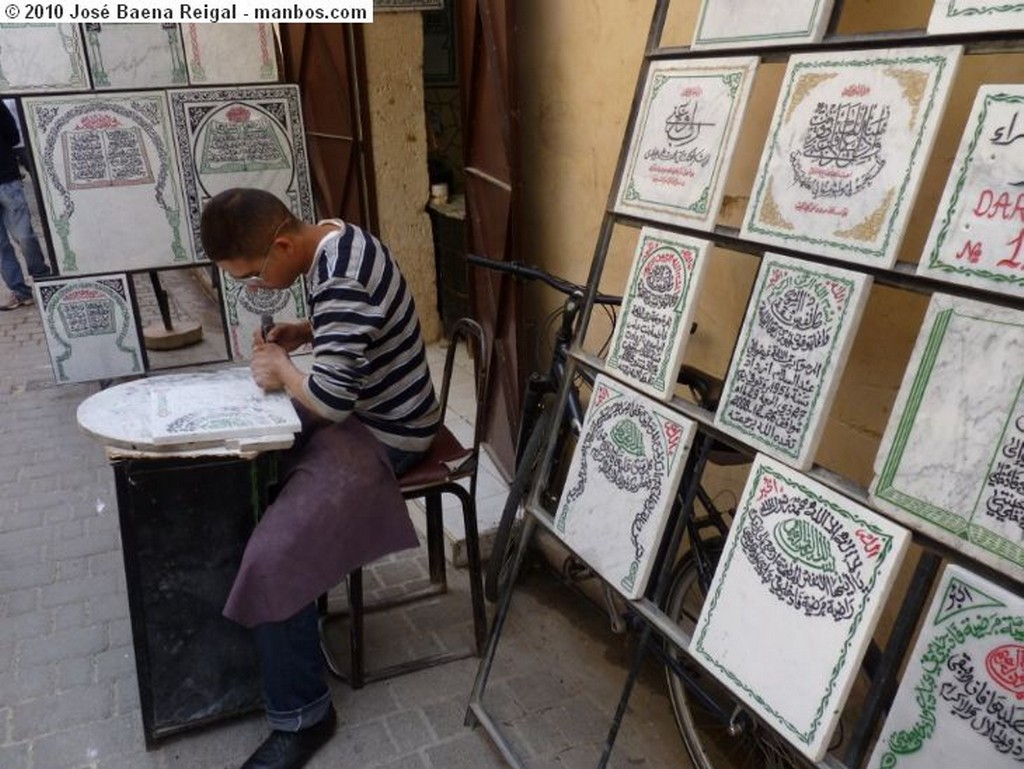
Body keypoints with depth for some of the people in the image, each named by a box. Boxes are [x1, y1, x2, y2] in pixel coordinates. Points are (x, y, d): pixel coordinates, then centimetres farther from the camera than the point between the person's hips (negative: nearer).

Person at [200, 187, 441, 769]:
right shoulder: (332, 239, 1)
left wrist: (283, 370, -12)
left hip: (383, 433, -11)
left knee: (272, 560, -18)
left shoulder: (342, 280, -31)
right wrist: (301, 333, 2)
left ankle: (302, 718, 3)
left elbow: (329, 399, -32)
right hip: (360, 404, 11)